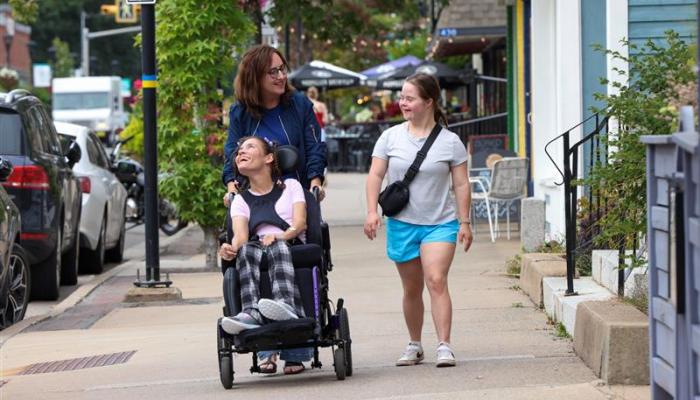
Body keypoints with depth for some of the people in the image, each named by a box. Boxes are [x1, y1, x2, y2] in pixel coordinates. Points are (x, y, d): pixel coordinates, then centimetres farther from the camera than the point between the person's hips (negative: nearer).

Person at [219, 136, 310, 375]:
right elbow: (240, 234, 4)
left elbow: (300, 223, 3)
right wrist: (232, 248, -21)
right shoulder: (241, 200, 25)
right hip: (254, 258, 2)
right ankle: (251, 313, -56)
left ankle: (286, 305, -63)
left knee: (277, 247, -36)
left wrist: (281, 237, -19)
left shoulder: (290, 187, 22)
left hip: (292, 250, -2)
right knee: (247, 249, -33)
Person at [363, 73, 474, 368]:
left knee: (436, 280, -19)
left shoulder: (450, 142, -1)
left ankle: (444, 346, -20)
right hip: (401, 223, 2)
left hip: (440, 223, -2)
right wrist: (372, 211, -10)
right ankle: (414, 345, 25)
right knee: (412, 288, 10)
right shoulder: (391, 137, 3)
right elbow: (375, 175, 3)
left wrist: (464, 222, -2)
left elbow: (461, 184, 1)